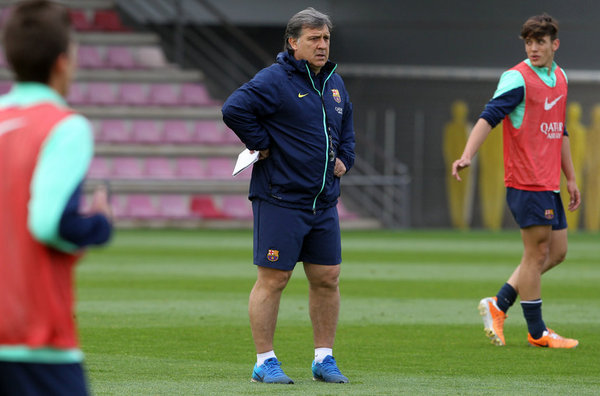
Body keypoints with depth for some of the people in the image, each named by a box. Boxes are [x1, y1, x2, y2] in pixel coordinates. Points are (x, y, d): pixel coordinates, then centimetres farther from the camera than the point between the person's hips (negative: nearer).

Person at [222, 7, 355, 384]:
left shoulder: (334, 83, 14)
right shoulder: (274, 80, -11)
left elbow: (346, 124, 30)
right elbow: (234, 109, -22)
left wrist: (344, 158, 13)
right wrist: (262, 145, -15)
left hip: (324, 203, 7)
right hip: (280, 200, -7)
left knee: (327, 278, 8)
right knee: (273, 279, -3)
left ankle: (324, 358, 18)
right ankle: (265, 362, 3)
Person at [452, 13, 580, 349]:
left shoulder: (560, 77, 14)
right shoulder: (518, 78, -10)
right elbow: (490, 116, -21)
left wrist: (571, 178, 24)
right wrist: (468, 155, -35)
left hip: (549, 183, 8)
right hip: (527, 182, -8)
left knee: (557, 251, 10)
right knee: (537, 253, -4)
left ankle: (499, 305, 18)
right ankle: (537, 332, 6)